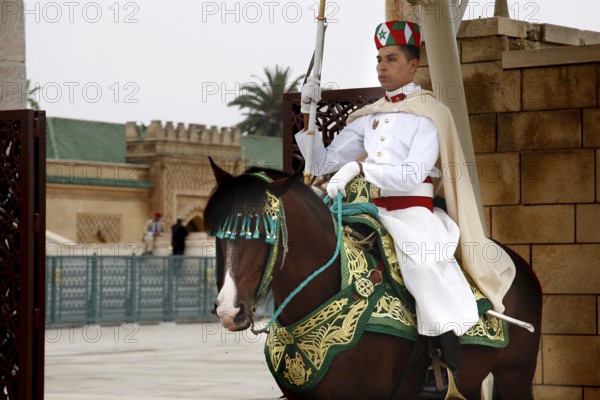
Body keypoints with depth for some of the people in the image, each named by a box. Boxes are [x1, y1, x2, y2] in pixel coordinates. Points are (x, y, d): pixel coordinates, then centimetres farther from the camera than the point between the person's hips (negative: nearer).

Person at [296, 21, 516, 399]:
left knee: (426, 264, -35)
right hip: (373, 212, 7)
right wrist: (308, 116, 5)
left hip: (414, 215, -7)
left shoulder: (429, 113, -1)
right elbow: (322, 163, 16)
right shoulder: (368, 117, 17)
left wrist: (360, 166, -25)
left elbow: (413, 174, -15)